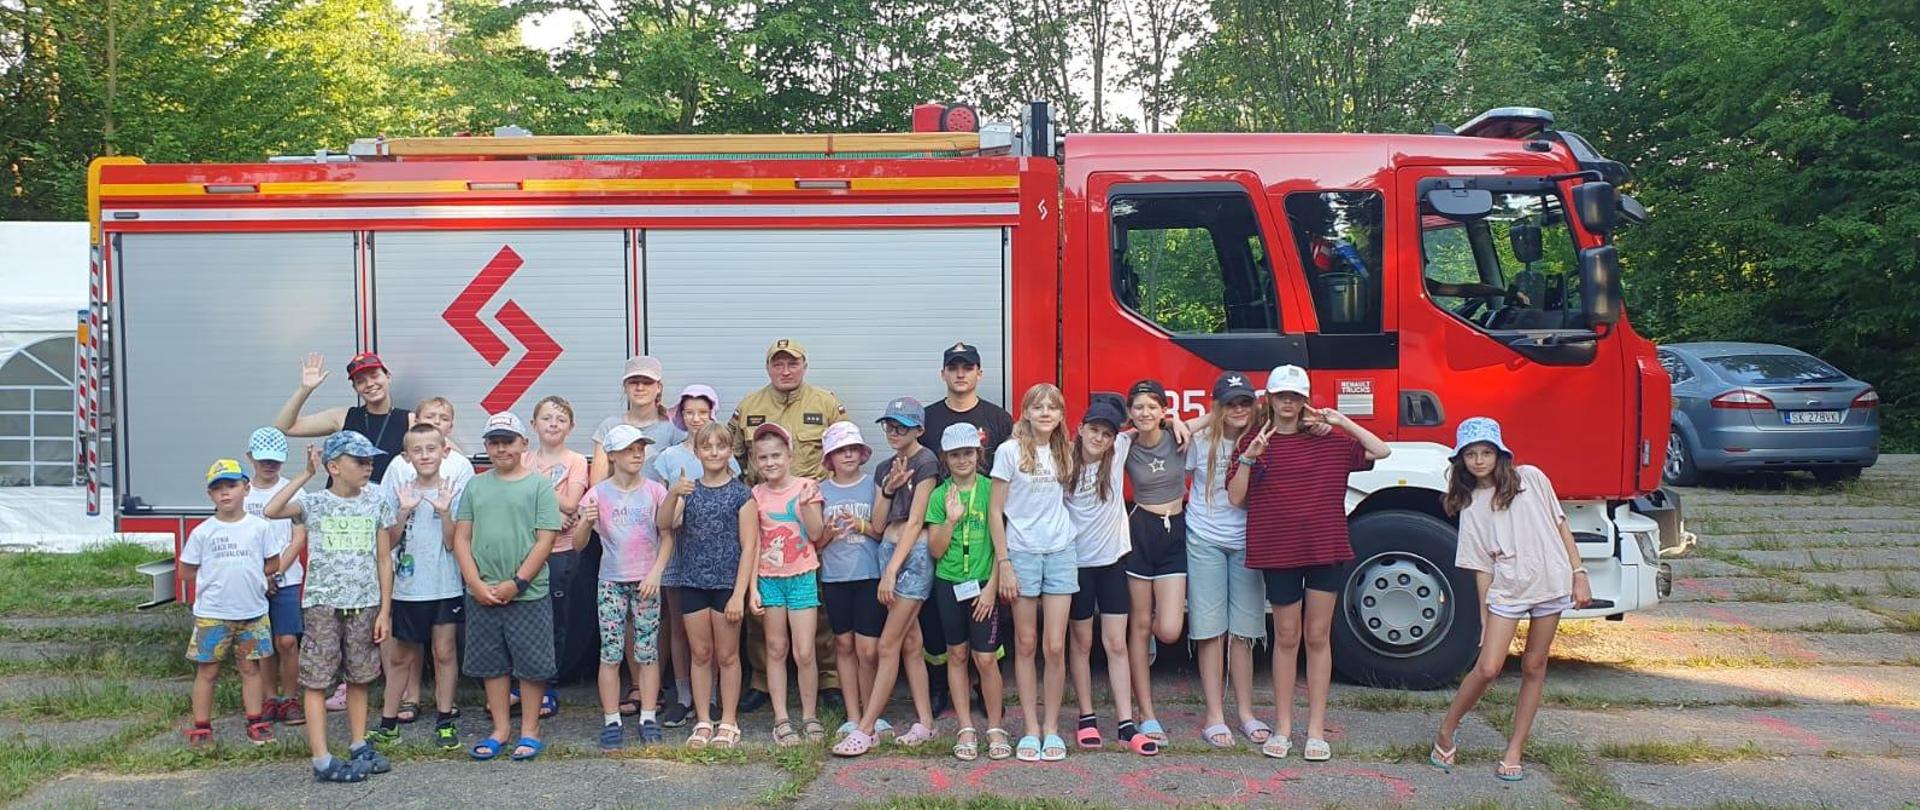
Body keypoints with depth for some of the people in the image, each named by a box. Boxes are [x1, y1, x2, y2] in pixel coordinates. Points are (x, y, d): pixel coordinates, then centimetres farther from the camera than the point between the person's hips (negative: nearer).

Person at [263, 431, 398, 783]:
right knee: (317, 680, -1)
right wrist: (306, 475, -16)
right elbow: (270, 512, -22)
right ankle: (322, 761, 1)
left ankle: (359, 747, 23)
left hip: (364, 604, 2)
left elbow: (384, 559, 5)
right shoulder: (313, 502, -3)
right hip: (322, 604, -2)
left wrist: (384, 611, 1)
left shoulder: (377, 502, 3)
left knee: (359, 677, 12)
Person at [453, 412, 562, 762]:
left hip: (528, 593, -4)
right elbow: (461, 537, 6)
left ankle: (530, 730, 14)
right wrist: (476, 583, -6)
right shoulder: (476, 486, 9)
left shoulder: (539, 485, -2)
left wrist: (516, 583, -12)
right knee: (492, 663, 11)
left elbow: (545, 540, -7)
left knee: (531, 663, 2)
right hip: (482, 594, 4)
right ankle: (500, 730, 22)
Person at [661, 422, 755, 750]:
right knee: (700, 654, 10)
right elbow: (665, 524, -9)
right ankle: (703, 723, 17)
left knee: (727, 655, 5)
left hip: (727, 582, -3)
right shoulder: (688, 490, 6)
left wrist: (739, 594, -12)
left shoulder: (741, 494, -5)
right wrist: (672, 494, -27)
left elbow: (748, 546, -7)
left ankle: (728, 723, 14)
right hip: (692, 582, 3)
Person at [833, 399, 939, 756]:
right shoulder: (886, 466, 14)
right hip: (889, 550, 8)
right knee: (910, 643, 9)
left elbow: (915, 521, -14)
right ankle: (925, 723, 14)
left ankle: (866, 730, -6)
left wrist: (891, 571, -17)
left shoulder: (926, 462, -8)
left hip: (914, 555, -8)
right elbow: (879, 524, 10)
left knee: (888, 645, -7)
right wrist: (888, 489, -7)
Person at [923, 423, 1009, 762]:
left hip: (984, 584, -3)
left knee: (986, 658, -4)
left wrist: (992, 587, -8)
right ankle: (965, 729, 15)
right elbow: (935, 549, 1)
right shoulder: (939, 496, 3)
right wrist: (951, 519, -14)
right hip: (949, 584, 3)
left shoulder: (991, 490, -3)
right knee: (957, 655, 8)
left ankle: (995, 729, 10)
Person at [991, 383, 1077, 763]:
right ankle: (1031, 729, 12)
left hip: (1060, 553, 3)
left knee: (1056, 647, 0)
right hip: (1022, 554, -3)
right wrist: (1004, 563, -8)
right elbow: (995, 512, -3)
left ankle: (1052, 728, 11)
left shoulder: (1063, 453, 9)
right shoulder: (1010, 451, -3)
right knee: (1026, 645, 4)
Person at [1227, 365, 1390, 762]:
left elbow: (1381, 451, 1)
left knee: (1318, 636, 5)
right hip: (1277, 550, -1)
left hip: (1325, 548, 1)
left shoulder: (1329, 440, 6)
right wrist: (1248, 457, -16)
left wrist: (1341, 421, -3)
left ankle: (1316, 730, 12)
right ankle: (1283, 728, 16)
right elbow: (1236, 498, -2)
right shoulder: (1253, 441, 3)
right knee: (1286, 637, 6)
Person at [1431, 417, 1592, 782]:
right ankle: (1445, 733, 9)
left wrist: (1579, 573, 1)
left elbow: (1560, 525, 7)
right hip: (1506, 590, 0)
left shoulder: (1530, 478, 3)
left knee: (1534, 667, 5)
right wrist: (1485, 617, 0)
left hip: (1550, 583, 1)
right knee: (1488, 668, -10)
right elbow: (1481, 565, 4)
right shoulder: (1470, 507, 4)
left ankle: (1514, 751, 13)